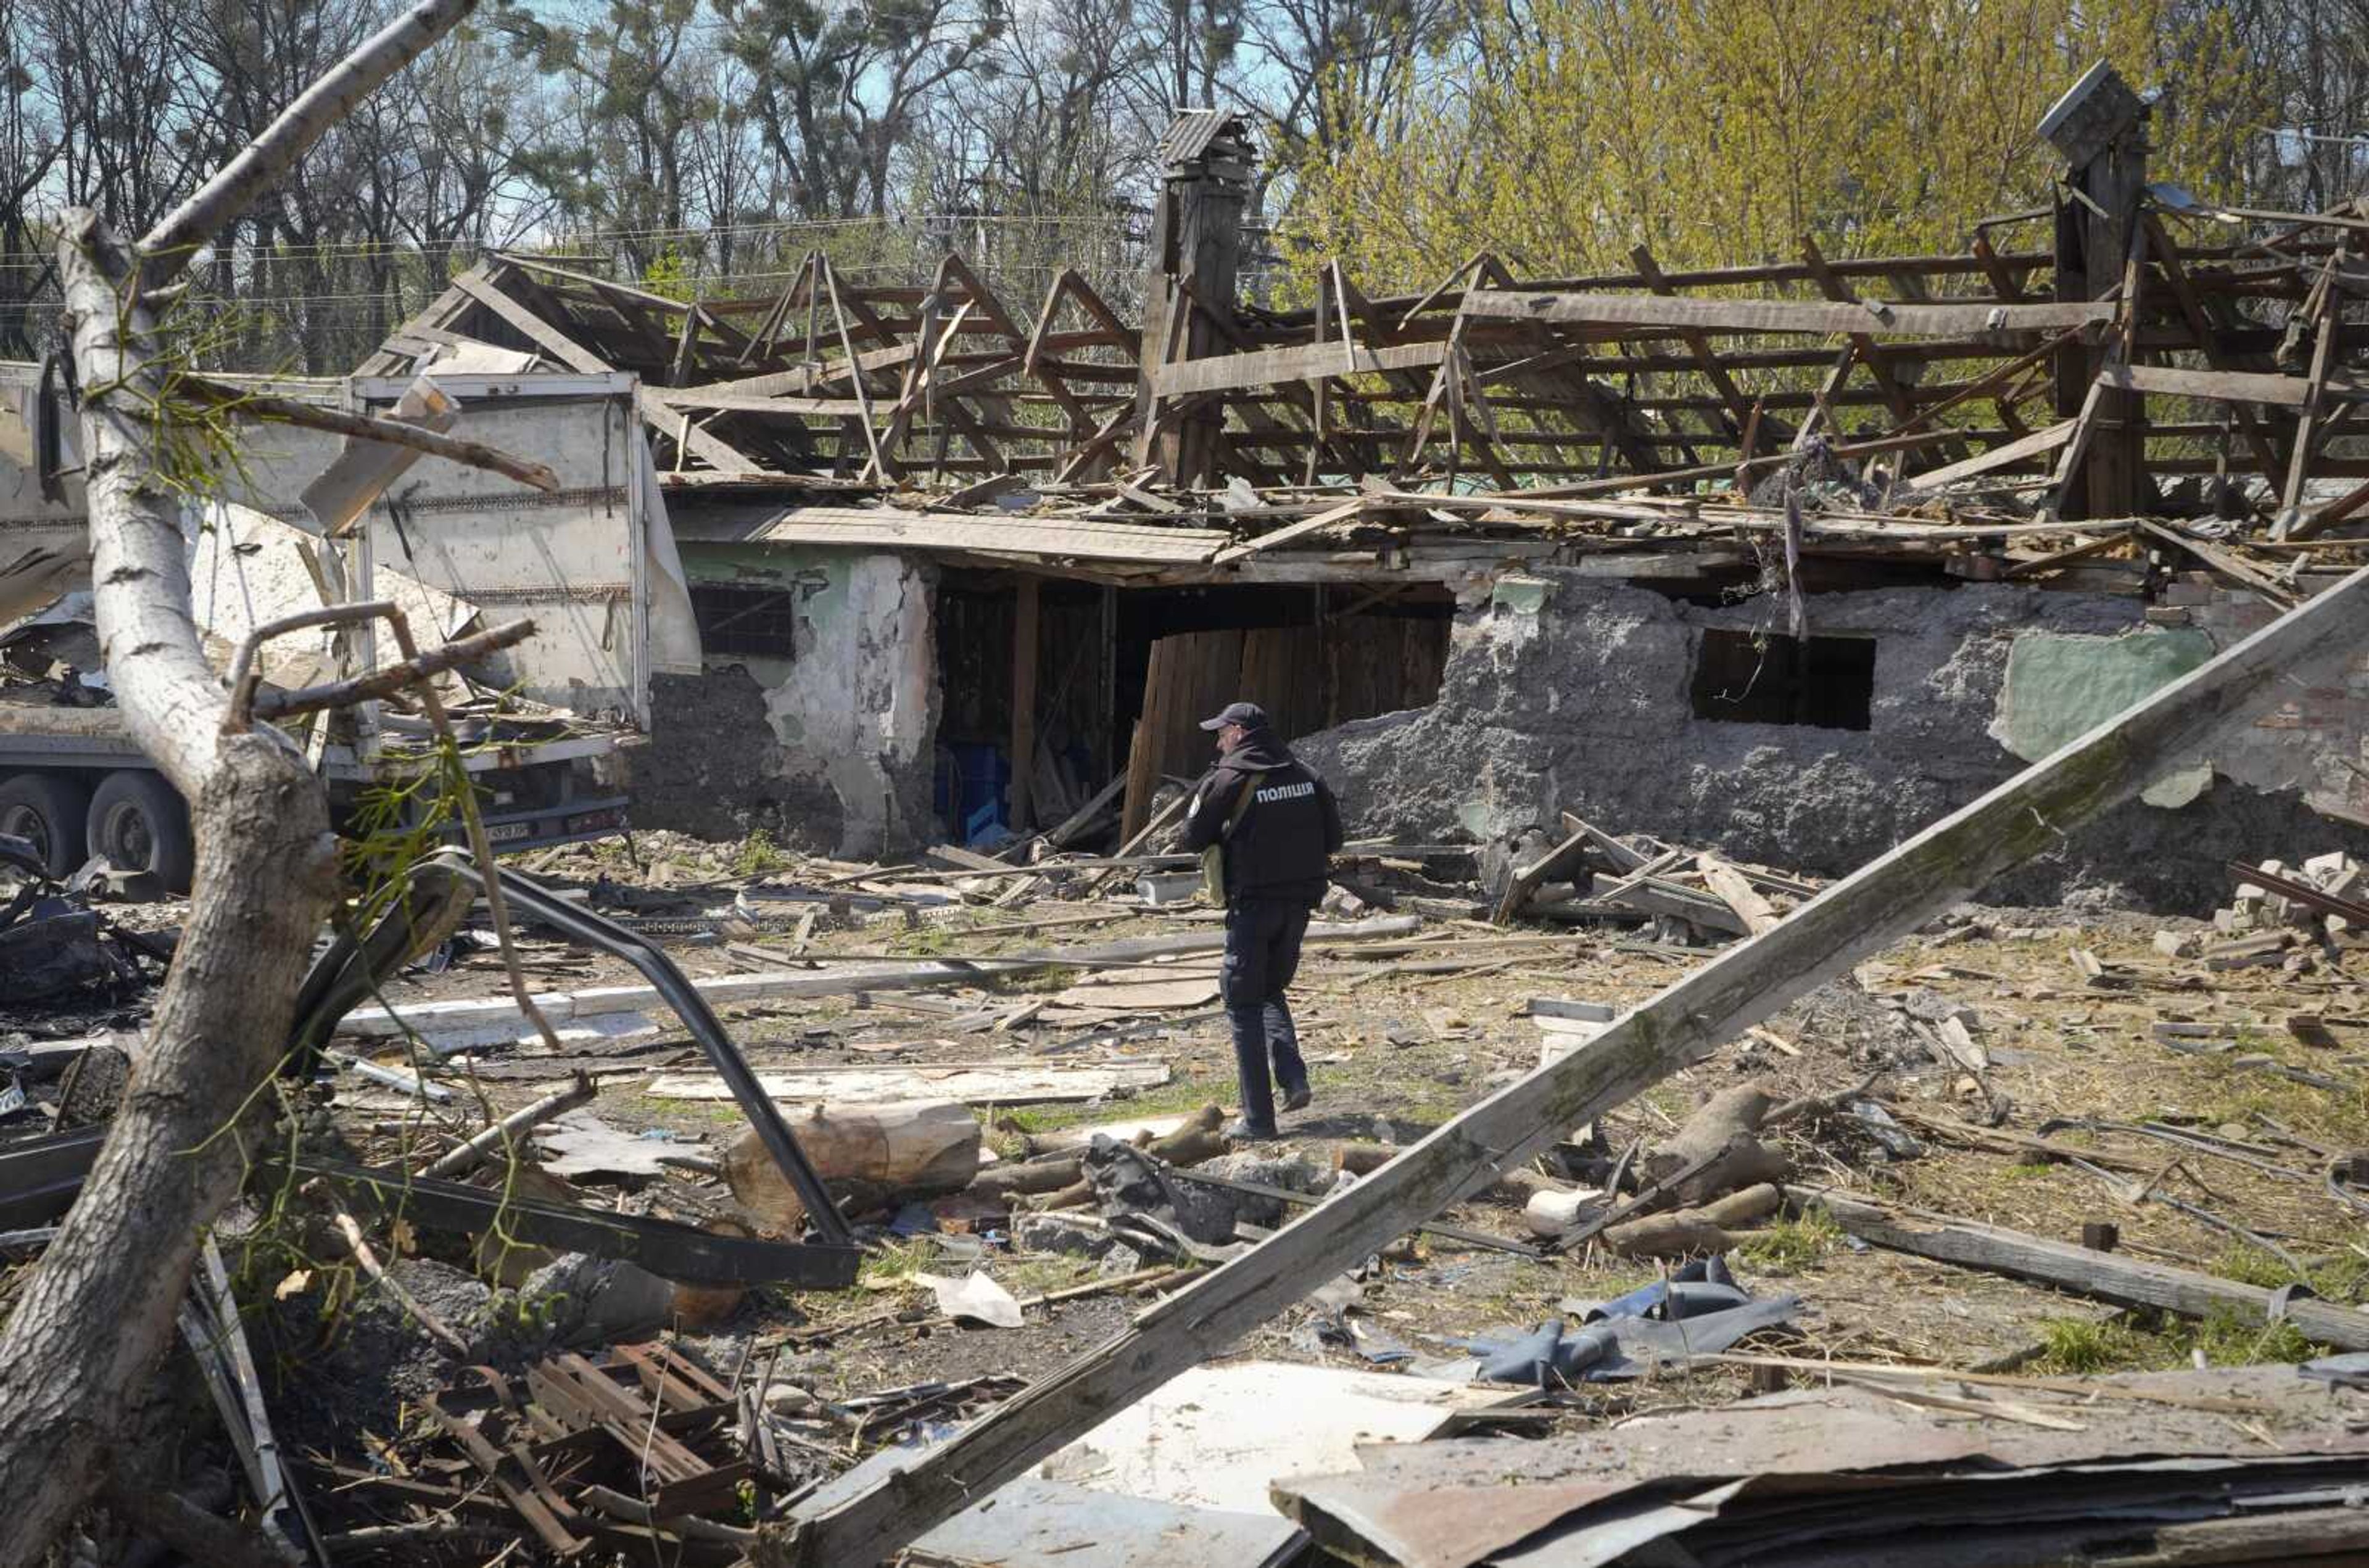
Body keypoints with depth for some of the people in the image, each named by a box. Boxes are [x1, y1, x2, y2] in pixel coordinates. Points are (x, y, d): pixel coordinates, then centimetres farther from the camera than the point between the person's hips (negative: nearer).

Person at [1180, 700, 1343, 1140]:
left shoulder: (1230, 778, -11)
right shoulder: (1304, 776, 6)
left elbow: (1193, 837, -5)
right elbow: (1333, 838, 8)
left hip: (1252, 904, -5)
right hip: (1299, 902, 5)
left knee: (1244, 1005, 3)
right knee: (1272, 991, 24)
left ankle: (1259, 1118, 1)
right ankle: (1293, 1078, 4)